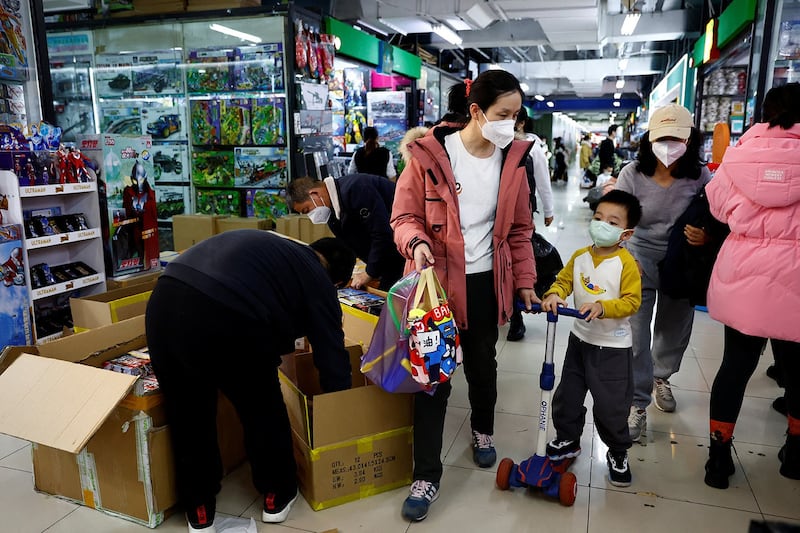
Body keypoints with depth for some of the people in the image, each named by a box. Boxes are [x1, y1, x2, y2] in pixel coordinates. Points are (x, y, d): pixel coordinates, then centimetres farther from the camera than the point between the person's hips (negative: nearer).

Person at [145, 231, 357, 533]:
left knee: (188, 415, 23)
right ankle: (276, 497, 37)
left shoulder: (272, 247, 34)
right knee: (263, 410, 19)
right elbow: (331, 354, 15)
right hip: (225, 314, -7)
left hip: (165, 299, 7)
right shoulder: (316, 277, 15)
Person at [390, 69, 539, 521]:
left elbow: (520, 230, 8)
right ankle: (427, 476, 14)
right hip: (437, 281, -3)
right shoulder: (429, 154, -12)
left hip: (486, 283, 4)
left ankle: (483, 431, 49)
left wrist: (525, 281, 7)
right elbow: (405, 216, -7)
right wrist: (416, 242, -28)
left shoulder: (513, 158, 0)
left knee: (483, 365, 21)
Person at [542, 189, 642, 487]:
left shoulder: (626, 263, -16)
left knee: (611, 406, 5)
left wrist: (602, 307, -33)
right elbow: (564, 280, 5)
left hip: (613, 347, -5)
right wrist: (554, 295, -16)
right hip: (580, 339, 5)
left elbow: (632, 301, -19)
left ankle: (618, 453, 31)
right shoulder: (580, 257, 0)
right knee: (567, 395, 17)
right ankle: (568, 441, 39)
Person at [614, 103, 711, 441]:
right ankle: (637, 404, 7)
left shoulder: (701, 176, -13)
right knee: (636, 334, -8)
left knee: (674, 329, 17)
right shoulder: (632, 174, -16)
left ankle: (661, 377, 47)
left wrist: (706, 236, -25)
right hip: (640, 261, -2)